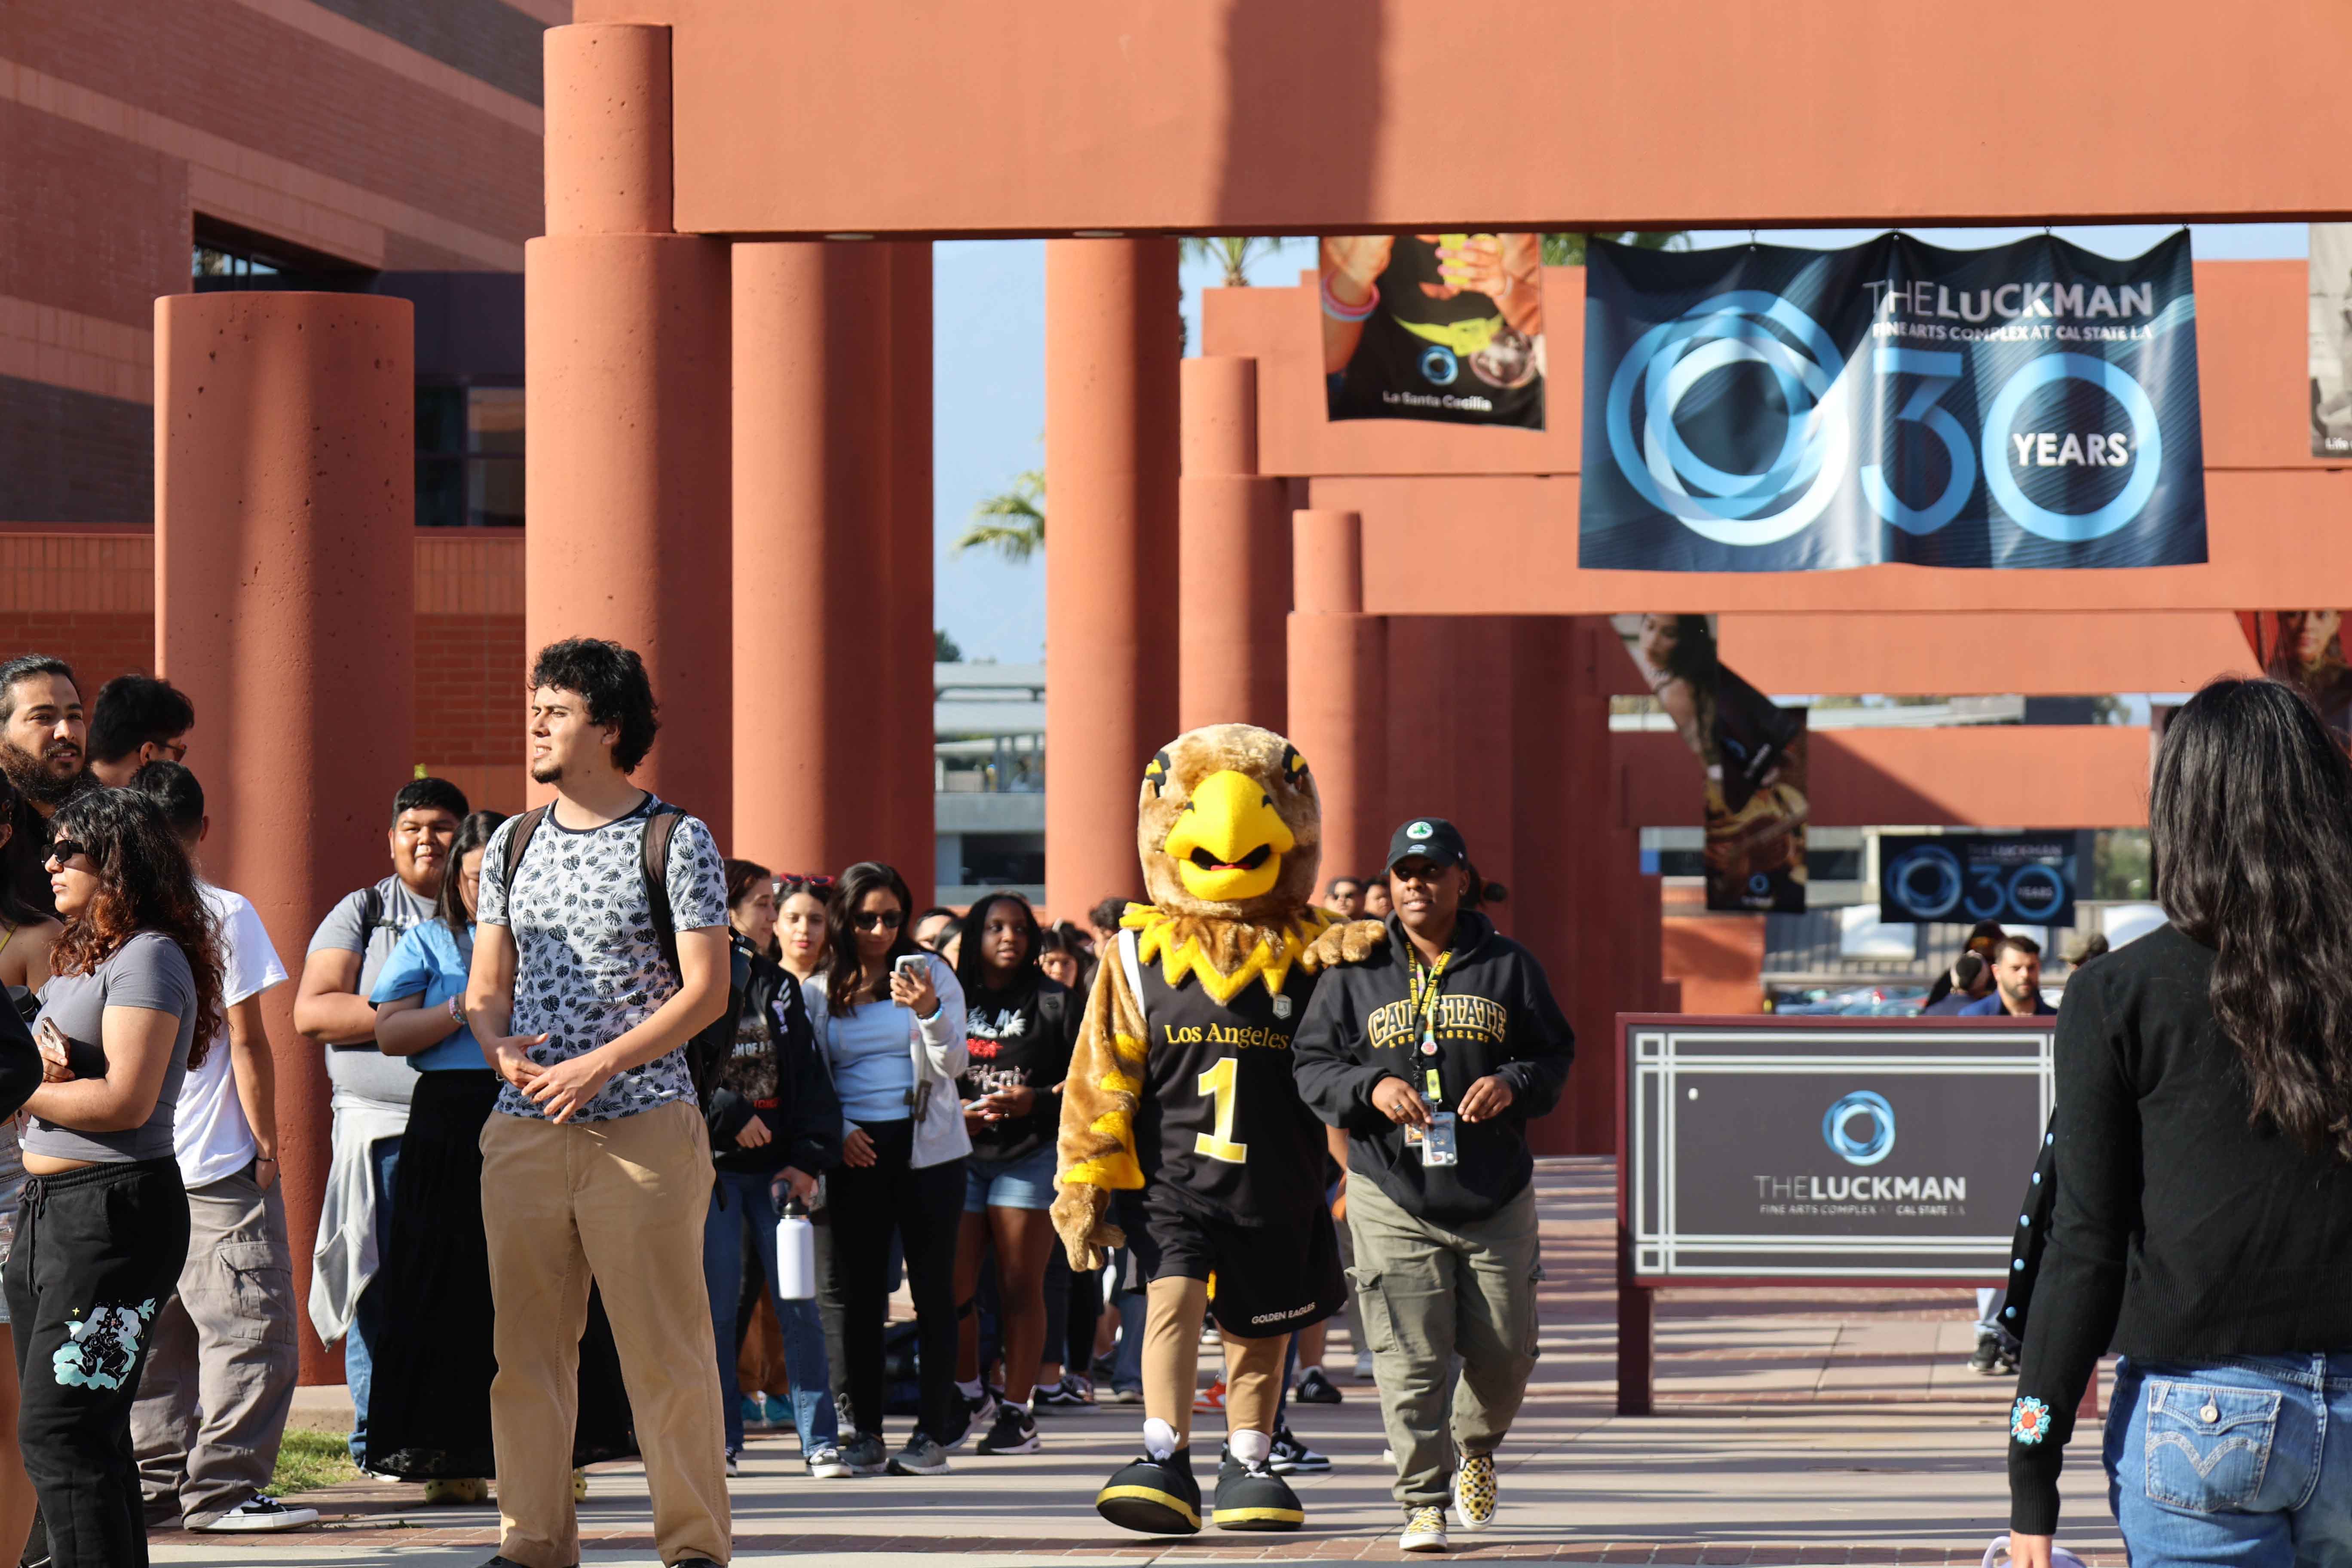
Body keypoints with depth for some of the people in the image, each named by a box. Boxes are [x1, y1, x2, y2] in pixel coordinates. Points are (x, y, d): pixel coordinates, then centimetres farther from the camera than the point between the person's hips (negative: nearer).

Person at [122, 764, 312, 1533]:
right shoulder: (225, 915, -9)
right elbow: (247, 1043, -10)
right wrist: (265, 1142, -2)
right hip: (218, 1163, -5)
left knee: (153, 1331, 12)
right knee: (249, 1326, 0)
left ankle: (155, 1479, 14)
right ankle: (222, 1485, -4)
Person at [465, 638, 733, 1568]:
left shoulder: (675, 841, 0)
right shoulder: (513, 846, 15)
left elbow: (706, 991, -6)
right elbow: (486, 987, 16)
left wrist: (602, 1064, -16)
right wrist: (502, 1050, -7)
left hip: (644, 1125, -5)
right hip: (525, 1130, 5)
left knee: (666, 1349, -5)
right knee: (525, 1346, 4)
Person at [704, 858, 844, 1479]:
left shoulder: (780, 987, 14)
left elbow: (809, 1078, 11)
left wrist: (809, 1159, 0)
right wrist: (729, 1117, -13)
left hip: (776, 1167, 3)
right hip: (711, 1168, -3)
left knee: (797, 1302, -2)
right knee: (717, 1304, -2)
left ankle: (821, 1442, -1)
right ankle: (721, 1441, 6)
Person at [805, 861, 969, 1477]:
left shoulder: (930, 973, 3)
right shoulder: (819, 991, 7)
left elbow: (954, 1064, -5)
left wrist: (929, 1013, -23)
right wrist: (837, 1131, -7)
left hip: (927, 1148, -2)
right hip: (856, 1152, 2)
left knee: (932, 1287, -3)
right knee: (861, 1293, 1)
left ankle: (935, 1429, 0)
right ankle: (866, 1431, 5)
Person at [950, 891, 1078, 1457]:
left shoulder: (1052, 1003, 4)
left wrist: (1035, 1102, -11)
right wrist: (953, 1112, -5)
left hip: (1029, 1158, -2)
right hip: (958, 1156, 2)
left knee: (1021, 1288, -2)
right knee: (952, 1289, -2)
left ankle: (1018, 1410, 3)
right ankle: (969, 1395, 19)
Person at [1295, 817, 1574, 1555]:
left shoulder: (1507, 966, 6)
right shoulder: (1355, 974, 6)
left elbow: (1555, 1052, 9)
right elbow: (1313, 1064, 5)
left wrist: (1514, 1084, -13)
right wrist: (1372, 1087, -14)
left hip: (1494, 1196, 1)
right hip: (1393, 1196, -1)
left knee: (1504, 1352, 5)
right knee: (1409, 1358, -7)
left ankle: (1476, 1447, 35)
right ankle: (1424, 1500, -1)